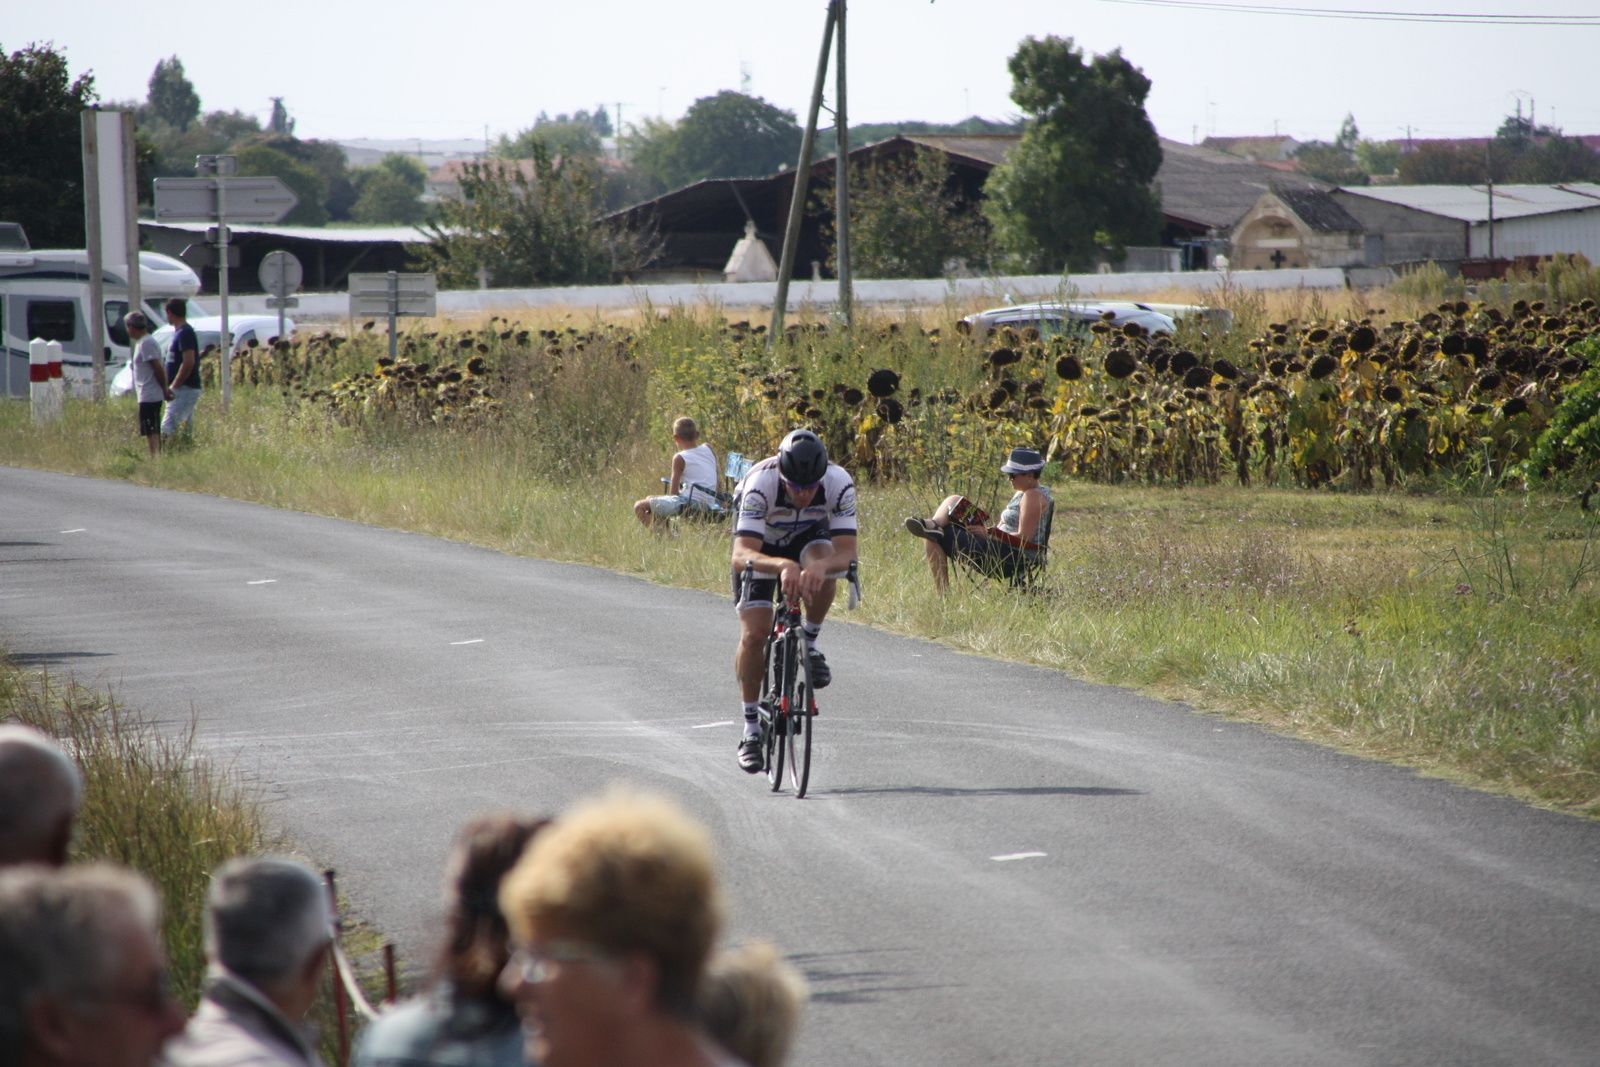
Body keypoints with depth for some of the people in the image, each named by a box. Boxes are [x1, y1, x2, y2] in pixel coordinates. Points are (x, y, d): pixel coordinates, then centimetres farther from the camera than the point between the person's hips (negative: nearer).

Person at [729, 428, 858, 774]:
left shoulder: (839, 483, -32)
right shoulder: (760, 484, -39)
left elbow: (847, 553, -36)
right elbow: (741, 555, -46)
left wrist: (822, 565, -59)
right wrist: (783, 566, -65)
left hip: (808, 535, 2)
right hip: (761, 545, -1)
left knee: (822, 563, -35)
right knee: (753, 635, -15)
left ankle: (809, 644, -10)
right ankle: (751, 730, 0)